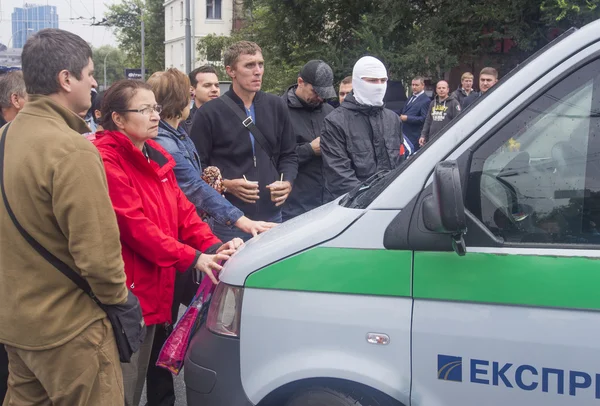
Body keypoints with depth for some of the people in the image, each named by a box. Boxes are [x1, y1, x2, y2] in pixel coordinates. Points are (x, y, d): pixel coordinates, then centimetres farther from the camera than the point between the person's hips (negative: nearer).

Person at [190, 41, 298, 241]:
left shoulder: (276, 107, 8)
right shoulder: (209, 113, -4)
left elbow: (289, 155, 16)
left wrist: (287, 182, -2)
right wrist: (225, 185, -17)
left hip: (272, 216, 4)